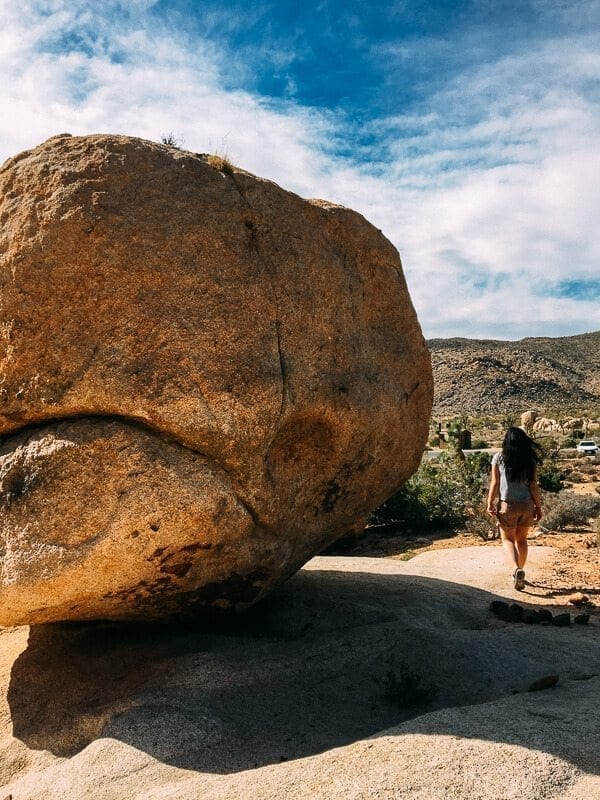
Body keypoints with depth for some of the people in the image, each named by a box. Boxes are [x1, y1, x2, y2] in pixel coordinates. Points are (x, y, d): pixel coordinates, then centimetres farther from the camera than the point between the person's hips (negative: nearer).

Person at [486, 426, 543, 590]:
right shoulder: (530, 459, -1)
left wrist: (490, 503, 1)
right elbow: (533, 485, -1)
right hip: (527, 504, 2)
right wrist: (538, 506, 7)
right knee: (521, 539, 19)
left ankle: (516, 570, -14)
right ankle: (519, 571, 26)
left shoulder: (499, 458, -4)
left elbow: (494, 483, -5)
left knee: (508, 540, 9)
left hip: (507, 505, -2)